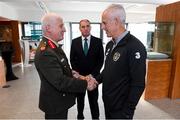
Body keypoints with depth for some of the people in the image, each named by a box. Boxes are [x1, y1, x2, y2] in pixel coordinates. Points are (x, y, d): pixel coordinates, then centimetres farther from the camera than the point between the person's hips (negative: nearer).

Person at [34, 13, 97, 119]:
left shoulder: (53, 46, 2)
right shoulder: (45, 52, -29)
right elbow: (60, 82, -31)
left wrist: (75, 76, -6)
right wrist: (85, 84, -24)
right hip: (55, 103, -9)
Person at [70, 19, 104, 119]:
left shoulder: (98, 41, -3)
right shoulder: (75, 42, 2)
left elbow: (101, 60, -4)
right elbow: (72, 59, 3)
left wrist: (92, 75, -11)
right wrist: (78, 74, -7)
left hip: (93, 76, -1)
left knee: (94, 100, 9)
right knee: (80, 99, 16)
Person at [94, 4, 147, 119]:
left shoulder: (135, 47, -22)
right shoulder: (110, 44, 4)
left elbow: (138, 84, -21)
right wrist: (96, 80, -3)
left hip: (121, 108, -7)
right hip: (107, 103, 7)